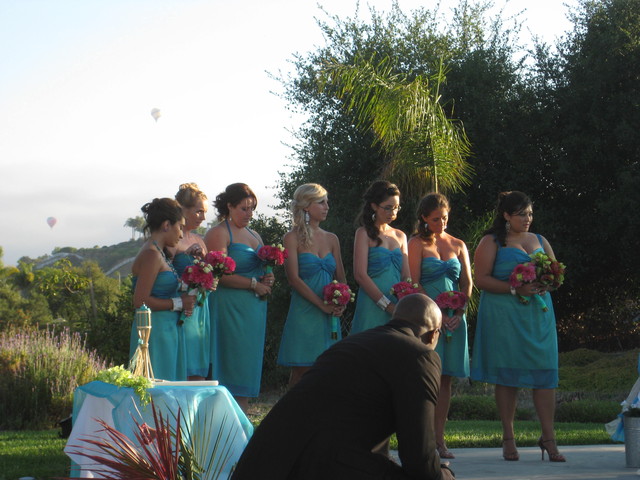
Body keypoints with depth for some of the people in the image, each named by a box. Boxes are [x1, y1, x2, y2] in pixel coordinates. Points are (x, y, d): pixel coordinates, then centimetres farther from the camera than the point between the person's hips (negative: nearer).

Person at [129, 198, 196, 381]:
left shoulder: (160, 253, 16)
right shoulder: (151, 255, -13)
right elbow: (141, 302, -19)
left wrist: (183, 302, 4)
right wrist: (178, 303, -10)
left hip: (169, 330, 10)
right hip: (155, 330, -10)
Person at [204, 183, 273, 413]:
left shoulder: (254, 235, 20)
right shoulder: (218, 234, -6)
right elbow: (220, 275, -16)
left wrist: (267, 280, 4)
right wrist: (254, 284, -14)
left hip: (255, 307, 8)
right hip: (229, 305, -8)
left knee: (248, 366, 6)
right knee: (232, 362, -9)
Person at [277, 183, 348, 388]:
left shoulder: (331, 239, 15)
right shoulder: (293, 238, -2)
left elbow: (341, 277, 15)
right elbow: (294, 279, -10)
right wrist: (321, 304, -16)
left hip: (330, 316, 5)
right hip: (304, 313, -5)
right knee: (302, 371, -4)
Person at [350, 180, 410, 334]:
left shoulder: (400, 236, 17)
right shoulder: (364, 234, 0)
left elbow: (406, 275, 14)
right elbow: (360, 275, -9)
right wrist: (387, 305, -15)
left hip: (396, 307, 5)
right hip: (372, 305, -5)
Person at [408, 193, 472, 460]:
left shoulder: (458, 245, 16)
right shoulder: (417, 244, 2)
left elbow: (467, 283, 11)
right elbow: (414, 284, -6)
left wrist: (459, 314, -4)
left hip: (454, 318, 4)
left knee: (445, 377, 2)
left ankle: (439, 439, 4)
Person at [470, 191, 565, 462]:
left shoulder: (540, 241, 18)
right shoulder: (491, 242, 3)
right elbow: (481, 279, -6)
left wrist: (545, 284, -2)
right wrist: (514, 289, -16)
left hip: (539, 314, 4)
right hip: (503, 315, -4)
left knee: (545, 372, -5)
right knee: (507, 375, -2)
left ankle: (548, 437, -3)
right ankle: (508, 438, 5)